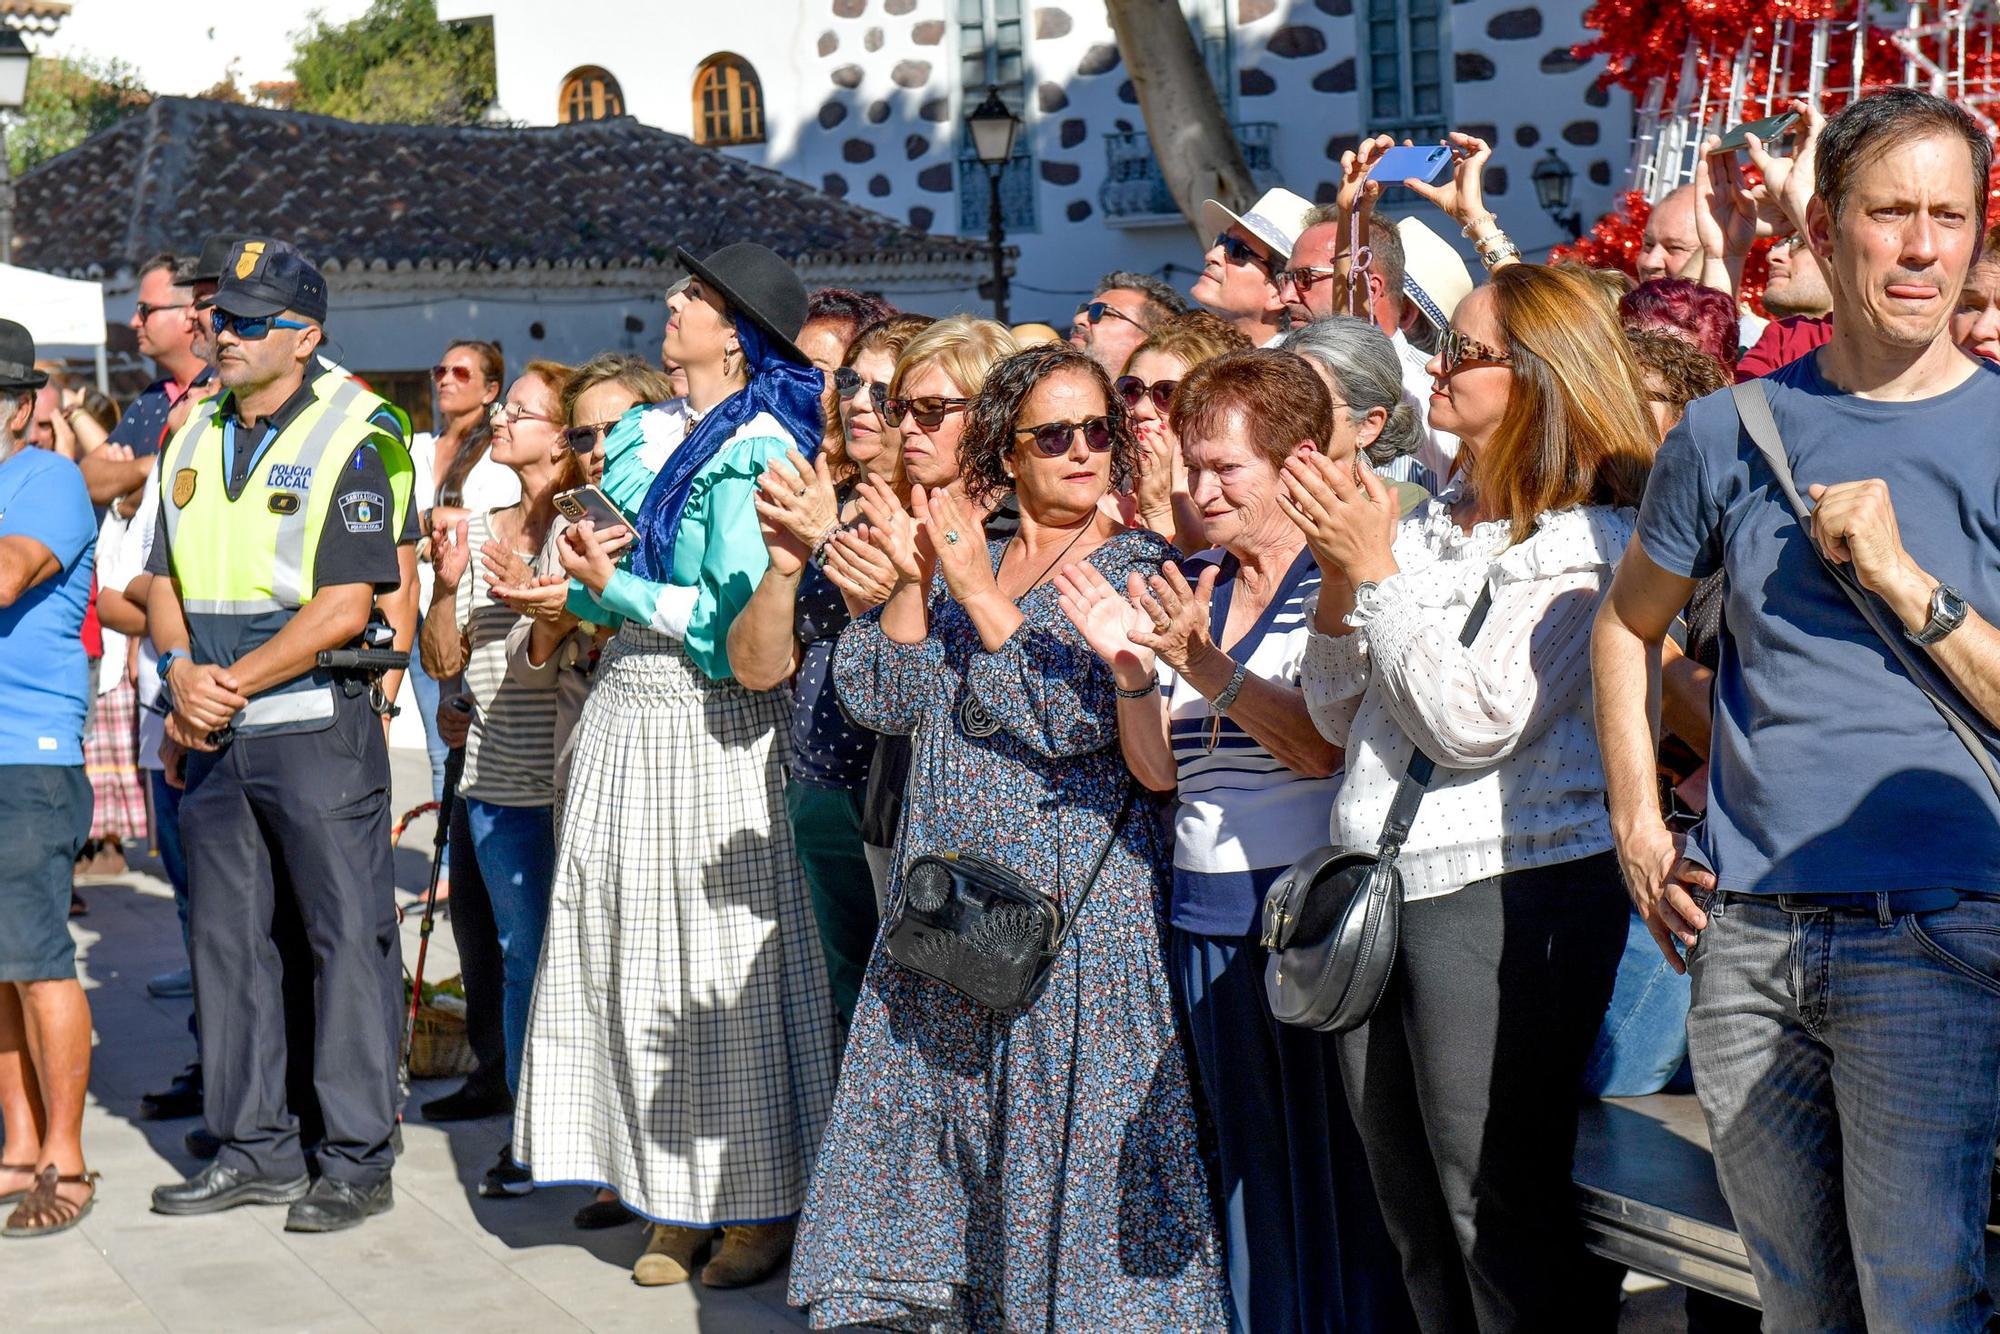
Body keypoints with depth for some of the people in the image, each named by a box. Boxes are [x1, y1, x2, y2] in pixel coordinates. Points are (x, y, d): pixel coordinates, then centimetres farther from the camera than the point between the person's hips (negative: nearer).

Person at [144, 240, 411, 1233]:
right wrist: (183, 669, -6)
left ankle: (358, 1159, 5)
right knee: (225, 937, 10)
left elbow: (346, 607, -13)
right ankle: (253, 1149, 21)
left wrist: (235, 685, -14)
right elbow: (164, 579, 14)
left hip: (315, 726, -7)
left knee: (347, 935, -2)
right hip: (214, 737, 7)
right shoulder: (191, 445, 14)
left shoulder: (344, 445, -6)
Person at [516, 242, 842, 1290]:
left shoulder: (755, 452, -11)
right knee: (640, 961, 9)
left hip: (709, 731, -8)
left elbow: (733, 617, -18)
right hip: (631, 720, 8)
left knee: (723, 966, -2)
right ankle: (676, 1203, 19)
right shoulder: (656, 432, 14)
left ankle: (760, 1209, 10)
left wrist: (617, 586, -14)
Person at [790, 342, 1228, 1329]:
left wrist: (980, 594, -13)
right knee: (936, 1123, 10)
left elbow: (1078, 717, -16)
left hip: (1079, 905, -5)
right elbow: (879, 698, 4)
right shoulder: (960, 557, 13)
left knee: (1068, 1133, -3)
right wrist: (911, 581, -8)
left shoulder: (1141, 567, -2)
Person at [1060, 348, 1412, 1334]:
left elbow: (1326, 746, -17)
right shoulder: (1191, 591, 13)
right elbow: (1158, 770, 9)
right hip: (1207, 919, 6)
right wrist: (1130, 669, -8)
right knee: (1246, 1172, 12)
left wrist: (1207, 669, -24)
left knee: (1334, 1171, -1)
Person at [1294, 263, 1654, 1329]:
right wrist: (1337, 573, -1)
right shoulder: (1427, 524, 13)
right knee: (1412, 1219, 15)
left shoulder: (1582, 541, -8)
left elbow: (1473, 722, -17)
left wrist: (1376, 571, -13)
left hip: (1507, 888, -8)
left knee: (1499, 1217, -2)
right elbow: (1340, 718, 13)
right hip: (1378, 884, 8)